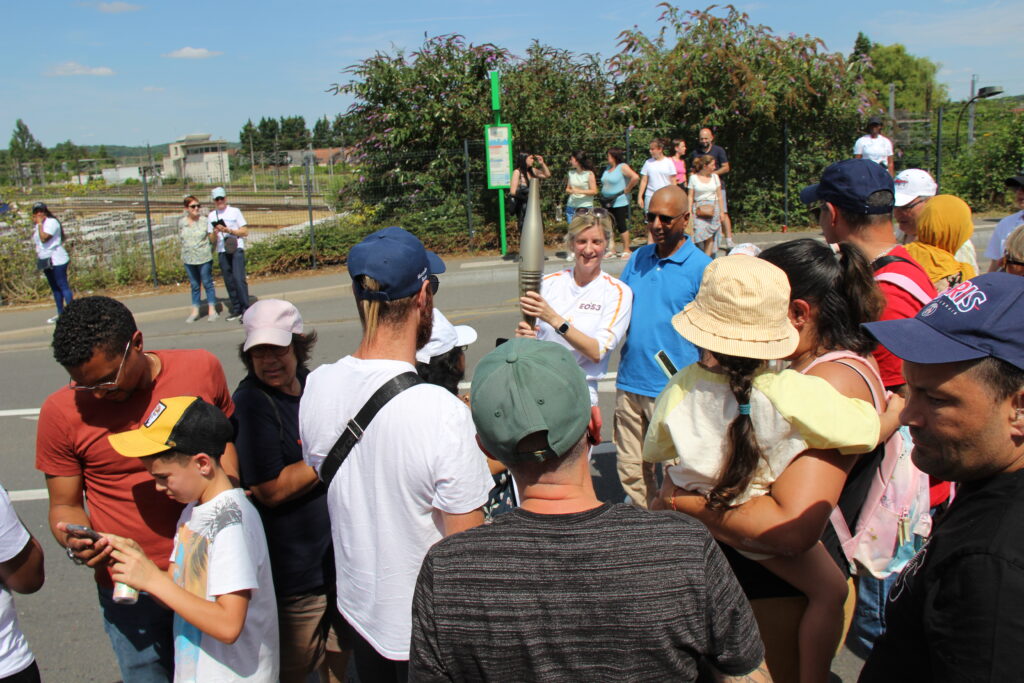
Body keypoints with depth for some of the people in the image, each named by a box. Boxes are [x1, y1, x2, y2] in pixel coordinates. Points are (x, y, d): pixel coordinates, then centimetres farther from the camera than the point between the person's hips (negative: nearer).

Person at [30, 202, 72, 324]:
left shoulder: (51, 222, -11)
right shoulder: (39, 225, 17)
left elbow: (44, 238, -22)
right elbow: (37, 242, 24)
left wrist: (39, 224, -15)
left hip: (56, 260, -9)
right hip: (46, 261, 9)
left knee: (63, 286, -10)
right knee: (55, 288, 11)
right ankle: (60, 313, 16)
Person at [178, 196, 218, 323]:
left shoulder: (205, 221, -6)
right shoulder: (181, 222, 2)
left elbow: (213, 240, -3)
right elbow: (182, 238, 16)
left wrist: (215, 232, -22)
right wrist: (184, 253, 9)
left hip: (204, 259, -3)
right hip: (189, 260, 3)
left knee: (207, 283, 4)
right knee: (194, 285, 12)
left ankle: (212, 310, 13)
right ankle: (195, 311, 19)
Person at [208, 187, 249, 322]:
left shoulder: (234, 212, 6)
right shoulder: (211, 216, 13)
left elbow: (245, 232, 2)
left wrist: (229, 230, -12)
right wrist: (215, 232, -9)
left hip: (236, 249, -4)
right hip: (222, 251, 4)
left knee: (238, 278, -15)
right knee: (229, 282, 4)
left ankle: (246, 309, -12)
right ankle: (236, 310, 11)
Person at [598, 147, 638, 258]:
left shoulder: (623, 167, -9)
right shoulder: (608, 168, 14)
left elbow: (635, 177, -22)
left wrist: (627, 190, -15)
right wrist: (603, 196, 13)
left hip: (620, 202, -7)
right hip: (607, 202, 7)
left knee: (622, 226, -2)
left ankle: (627, 250, 8)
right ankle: (611, 249, 16)